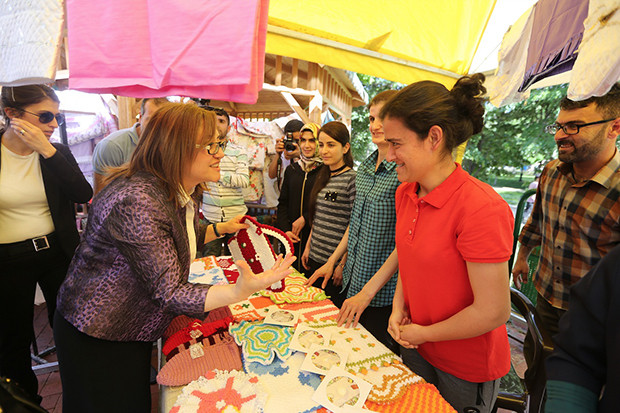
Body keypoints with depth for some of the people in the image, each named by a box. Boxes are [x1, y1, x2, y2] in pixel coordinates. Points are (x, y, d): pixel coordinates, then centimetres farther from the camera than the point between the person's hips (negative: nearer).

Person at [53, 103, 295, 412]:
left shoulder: (184, 193, -4)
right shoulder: (135, 201, -34)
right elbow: (168, 294, -35)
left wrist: (221, 229, 7)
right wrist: (240, 291, -47)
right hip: (95, 338, -7)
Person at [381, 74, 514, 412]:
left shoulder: (481, 208, -29)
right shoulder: (405, 193, -5)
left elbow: (492, 312, -25)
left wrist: (424, 333, -13)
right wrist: (398, 308, -5)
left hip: (467, 370, -6)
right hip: (415, 346, 6)